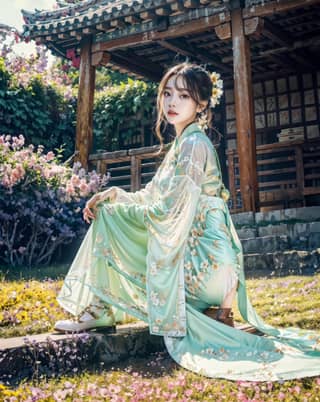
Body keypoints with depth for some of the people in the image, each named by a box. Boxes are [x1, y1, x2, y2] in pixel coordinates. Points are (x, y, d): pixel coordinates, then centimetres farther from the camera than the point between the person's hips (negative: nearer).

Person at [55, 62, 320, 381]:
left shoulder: (194, 143, -13)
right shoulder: (181, 143, 16)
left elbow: (169, 210, -19)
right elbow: (151, 198, 18)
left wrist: (114, 208, -7)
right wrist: (112, 194, 2)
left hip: (204, 257, -9)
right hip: (188, 249, 9)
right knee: (106, 216, 10)